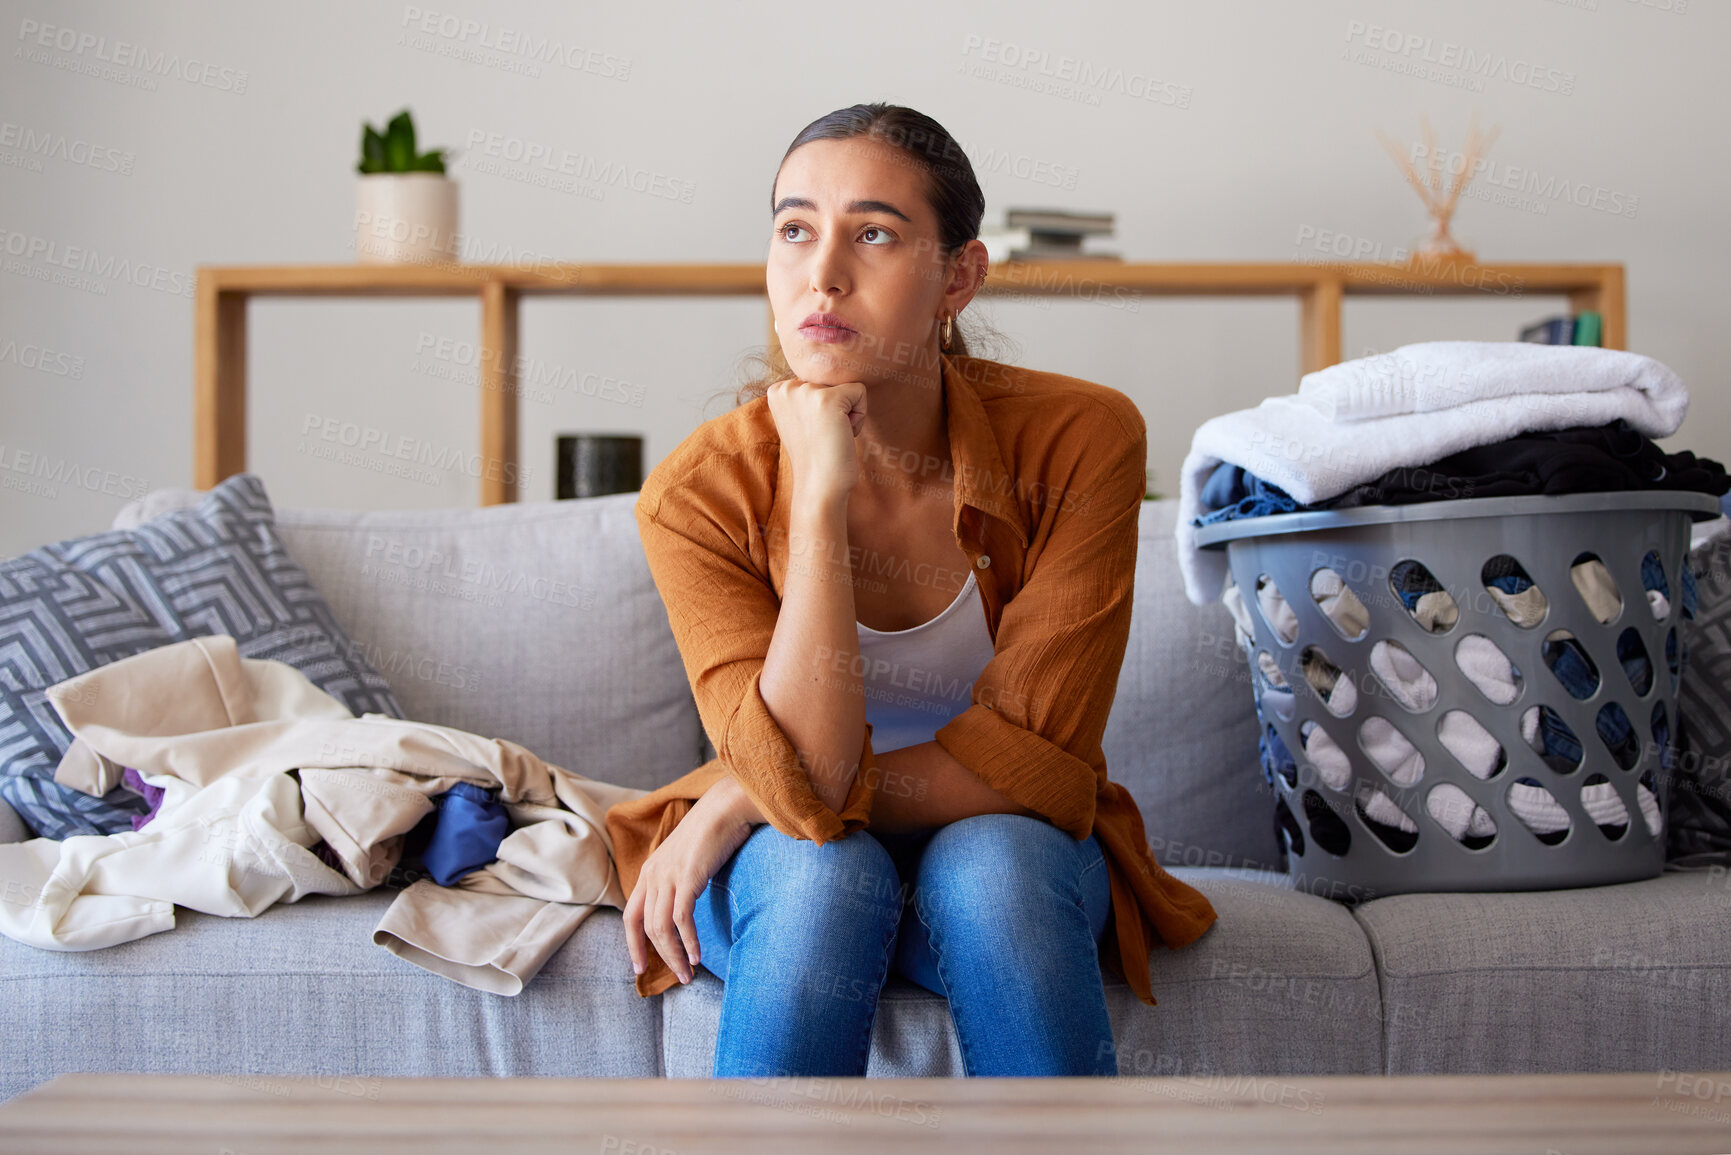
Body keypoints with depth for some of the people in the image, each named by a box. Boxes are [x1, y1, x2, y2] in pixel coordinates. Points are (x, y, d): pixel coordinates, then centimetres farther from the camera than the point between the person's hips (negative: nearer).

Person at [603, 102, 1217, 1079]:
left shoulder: (1081, 438, -18)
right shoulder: (700, 492, -16)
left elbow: (1027, 762, -19)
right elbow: (802, 780, -27)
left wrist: (744, 800, -19)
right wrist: (820, 495, -32)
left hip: (1015, 858, 0)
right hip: (790, 884, 0)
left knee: (987, 865, -33)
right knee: (821, 871, -33)